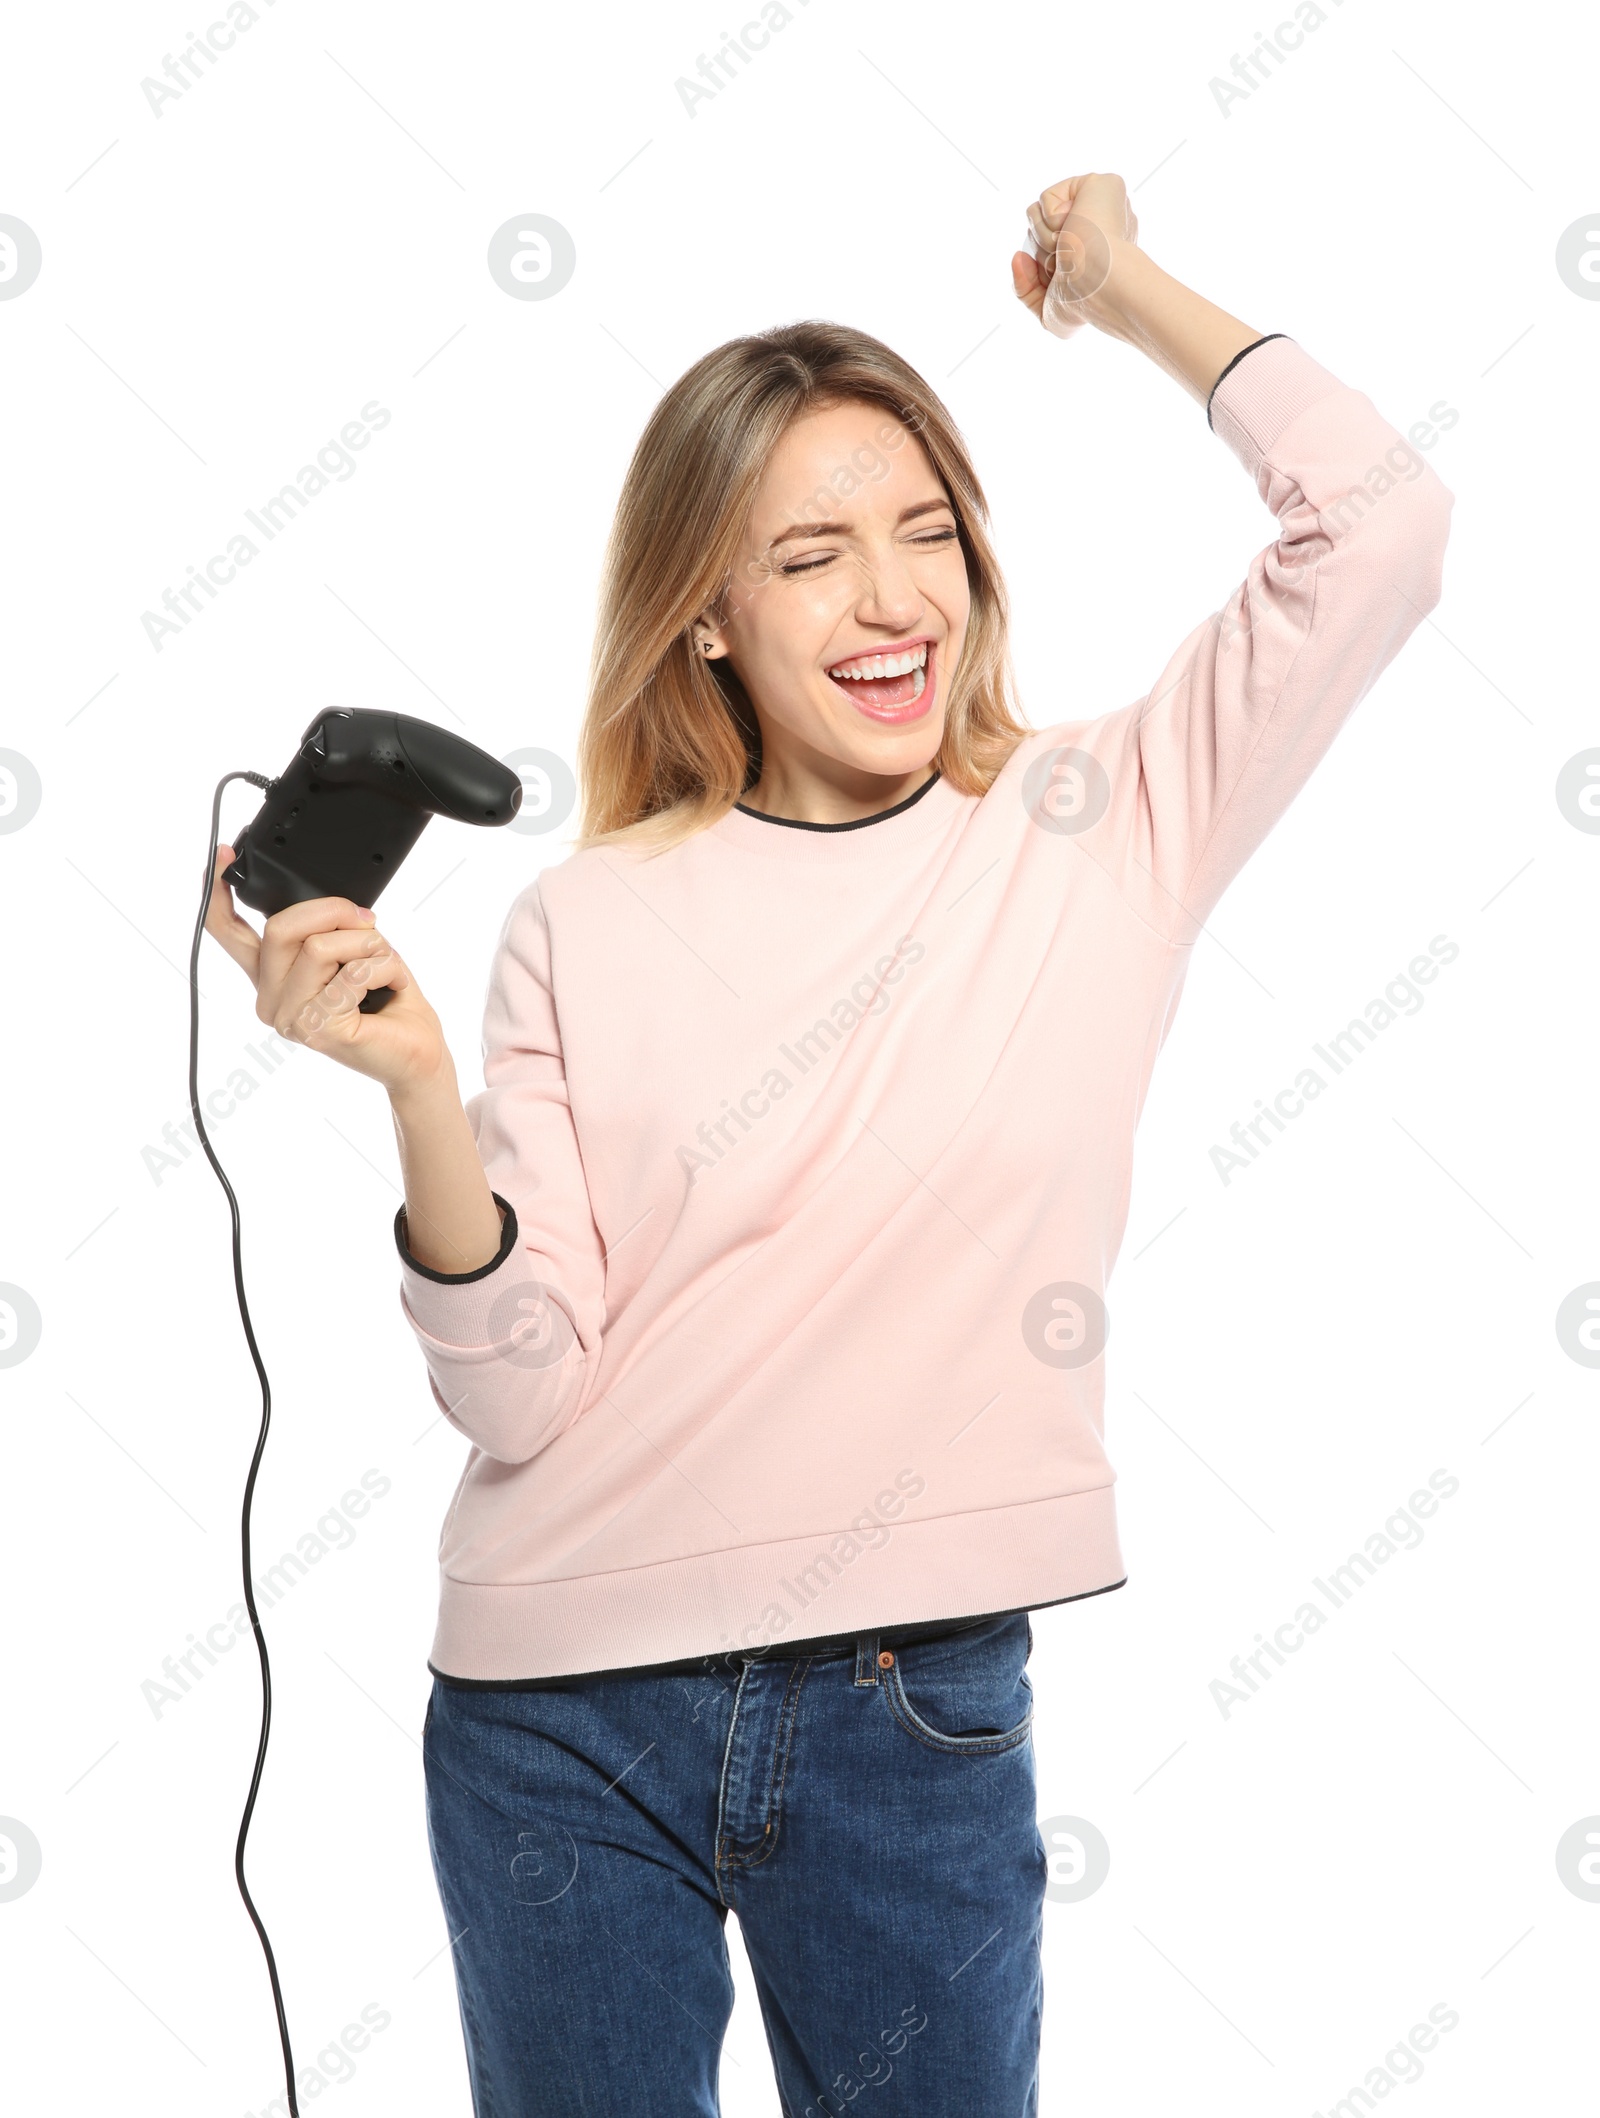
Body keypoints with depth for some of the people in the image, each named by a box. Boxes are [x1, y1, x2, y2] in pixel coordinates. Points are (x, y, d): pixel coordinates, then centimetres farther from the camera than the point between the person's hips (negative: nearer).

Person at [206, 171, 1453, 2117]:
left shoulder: (1093, 832, -1)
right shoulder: (587, 928, -2)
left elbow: (1375, 517, -9)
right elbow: (514, 1390, -6)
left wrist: (1119, 285, 2)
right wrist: (420, 1095, -22)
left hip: (924, 1714, 0)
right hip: (562, 1716, 1)